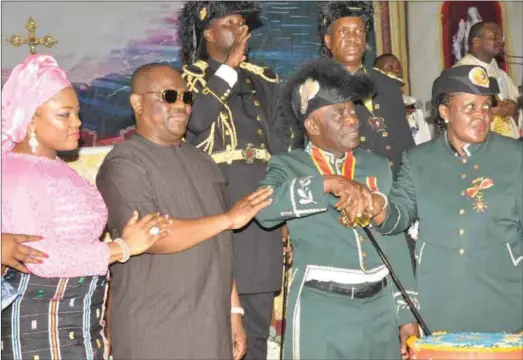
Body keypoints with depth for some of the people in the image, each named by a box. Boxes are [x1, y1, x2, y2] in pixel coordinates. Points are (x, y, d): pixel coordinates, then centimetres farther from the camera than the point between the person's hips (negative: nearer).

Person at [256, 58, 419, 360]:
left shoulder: (378, 166, 12)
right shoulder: (289, 166, 0)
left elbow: (395, 243, 13)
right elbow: (265, 209, -21)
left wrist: (407, 312, 10)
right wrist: (327, 183, -25)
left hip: (380, 309, 4)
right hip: (321, 312, -4)